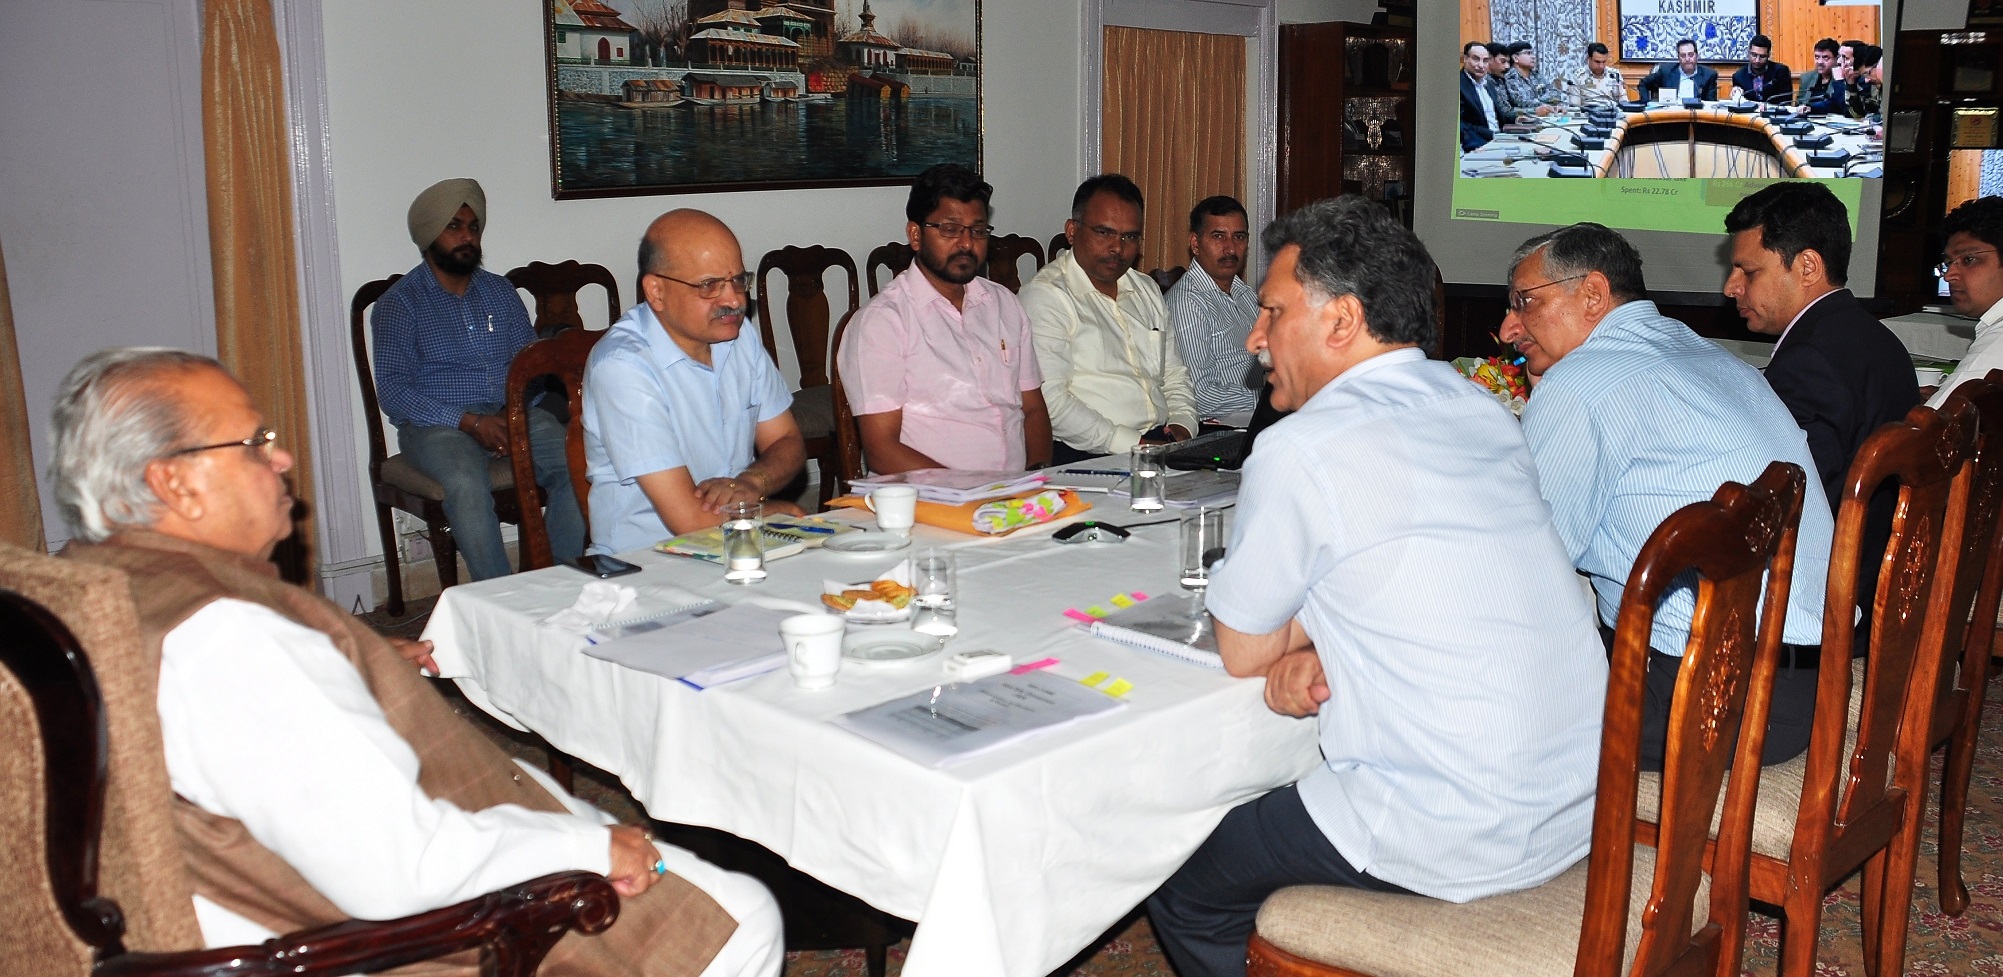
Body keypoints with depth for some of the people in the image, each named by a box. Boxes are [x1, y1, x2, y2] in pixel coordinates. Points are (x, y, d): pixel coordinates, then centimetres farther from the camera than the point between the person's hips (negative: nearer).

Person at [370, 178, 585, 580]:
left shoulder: (500, 291, 20)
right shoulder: (399, 302, 6)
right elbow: (392, 389, -4)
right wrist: (469, 422, -16)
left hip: (514, 413, 4)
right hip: (437, 422, -3)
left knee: (577, 466, -26)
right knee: (467, 485, -37)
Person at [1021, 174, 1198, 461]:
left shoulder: (1147, 290, 22)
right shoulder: (1046, 295, -5)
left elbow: (1174, 376, 28)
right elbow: (1049, 400, -15)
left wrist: (1182, 425, 5)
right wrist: (1132, 445, -17)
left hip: (1161, 443, 8)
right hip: (1085, 456, -8)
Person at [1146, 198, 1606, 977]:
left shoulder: (1300, 451, -17)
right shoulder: (1482, 410, 7)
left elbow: (1243, 650, -5)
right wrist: (1319, 653, 0)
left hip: (1460, 845, -8)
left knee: (1182, 882, 9)